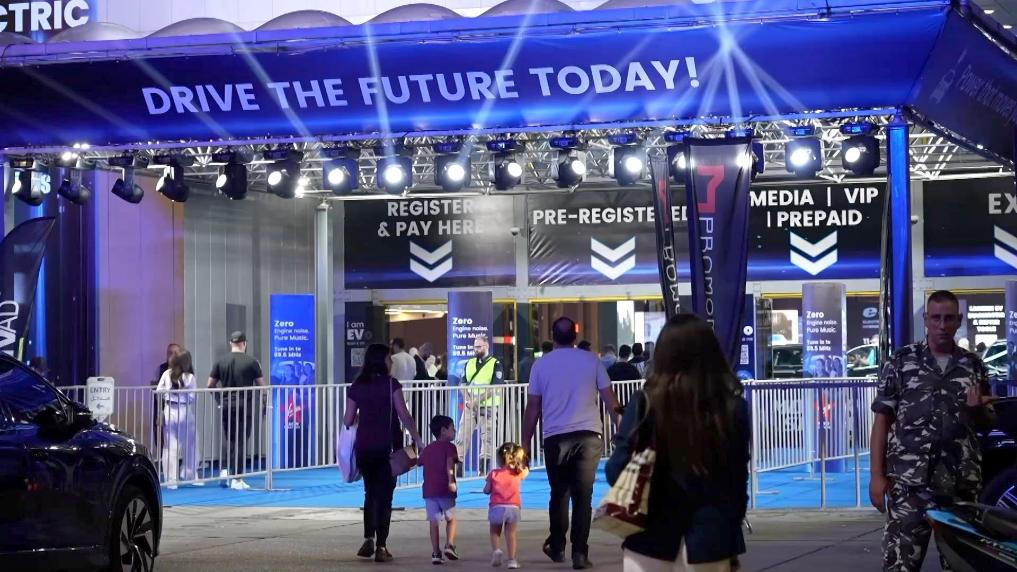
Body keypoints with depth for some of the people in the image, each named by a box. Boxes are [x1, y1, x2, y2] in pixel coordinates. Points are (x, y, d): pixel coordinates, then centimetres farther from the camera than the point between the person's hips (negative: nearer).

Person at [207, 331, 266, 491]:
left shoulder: (221, 362, 3)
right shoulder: (251, 362, -5)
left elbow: (210, 385, 5)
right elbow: (261, 385, -1)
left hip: (226, 406, 3)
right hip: (245, 406, -3)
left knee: (229, 440, 20)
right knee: (241, 442, 0)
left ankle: (226, 470, 8)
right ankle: (236, 479, -1)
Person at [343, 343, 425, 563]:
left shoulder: (357, 386, 5)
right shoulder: (391, 384, -6)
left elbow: (348, 420, 6)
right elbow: (404, 415, -12)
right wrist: (417, 440, -8)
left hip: (363, 448, 3)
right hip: (386, 447, -3)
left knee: (371, 493, 18)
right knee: (384, 495, 3)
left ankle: (368, 539, 5)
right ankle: (381, 547, 1)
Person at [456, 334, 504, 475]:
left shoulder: (495, 364, -3)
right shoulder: (470, 363, 13)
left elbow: (495, 388, -11)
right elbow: (463, 383, 10)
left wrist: (477, 401, -16)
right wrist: (468, 400, -8)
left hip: (487, 406, -4)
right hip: (469, 406, 4)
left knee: (487, 437, -1)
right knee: (463, 435, -3)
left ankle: (484, 467, 3)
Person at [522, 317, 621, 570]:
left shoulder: (541, 364, 5)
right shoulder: (591, 360, 5)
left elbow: (532, 409, 4)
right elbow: (610, 399, 4)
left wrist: (525, 444, 10)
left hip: (556, 437, 0)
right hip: (589, 435, 0)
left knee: (559, 494, 15)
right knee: (583, 496, 1)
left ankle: (557, 547, 24)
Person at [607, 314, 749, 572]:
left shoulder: (646, 403, -10)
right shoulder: (733, 408, -5)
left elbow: (618, 471, -8)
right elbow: (739, 479, 2)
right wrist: (732, 536, 14)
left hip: (654, 535, -2)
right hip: (710, 538, 2)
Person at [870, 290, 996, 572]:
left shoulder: (974, 366, 12)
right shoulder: (900, 362, 4)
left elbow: (986, 424, 20)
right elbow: (882, 419, 3)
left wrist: (976, 409, -5)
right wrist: (877, 475, -5)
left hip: (962, 484, 3)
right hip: (910, 483, -3)